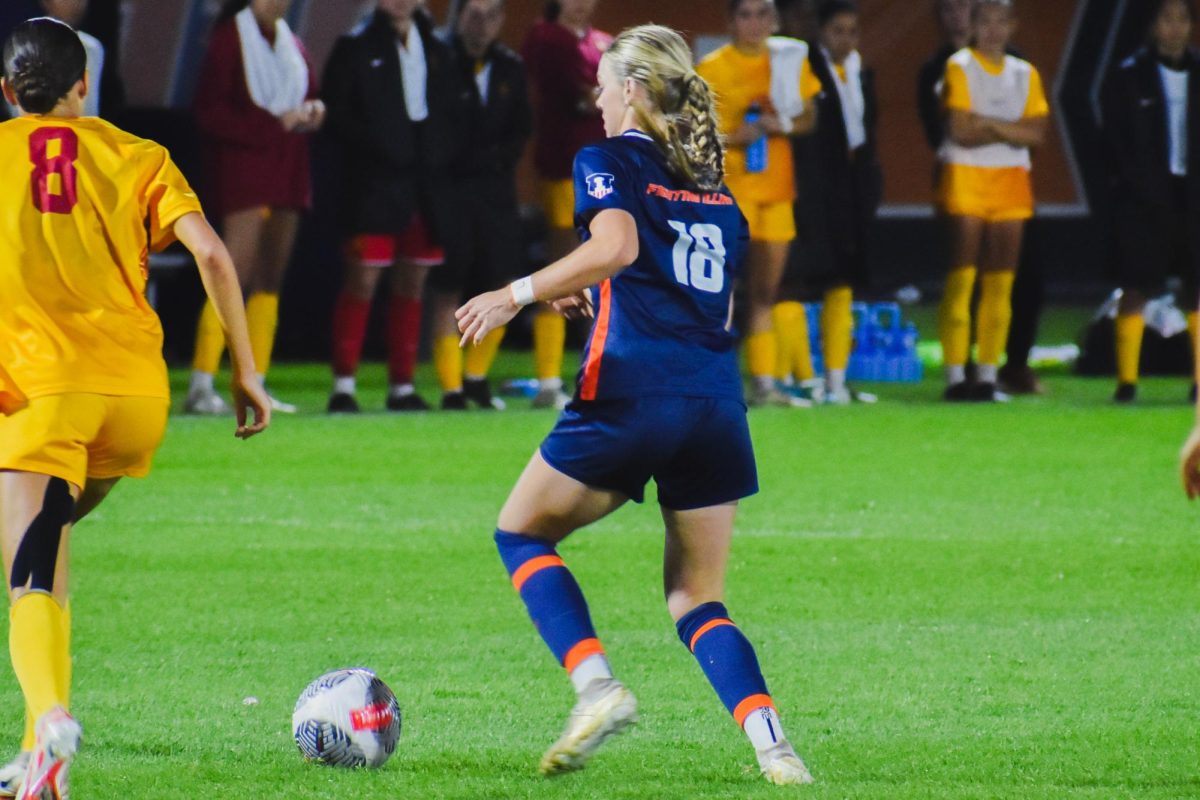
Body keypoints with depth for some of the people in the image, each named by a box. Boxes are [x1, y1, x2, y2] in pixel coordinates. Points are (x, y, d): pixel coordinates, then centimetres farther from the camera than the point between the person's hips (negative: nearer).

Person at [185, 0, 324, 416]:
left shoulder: (290, 42, 17)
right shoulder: (229, 38, -5)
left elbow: (308, 95, 24)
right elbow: (209, 112, -11)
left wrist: (311, 111, -1)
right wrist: (273, 123, -17)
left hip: (287, 173, 8)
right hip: (244, 168, -8)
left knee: (271, 280, 5)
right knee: (237, 274, -15)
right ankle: (201, 385, -15)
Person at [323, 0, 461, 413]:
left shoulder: (438, 52, 15)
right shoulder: (355, 49, 1)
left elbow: (452, 115, 16)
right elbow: (339, 116, -4)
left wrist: (440, 154, -2)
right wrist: (379, 148, -15)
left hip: (427, 188, 5)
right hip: (374, 188, -5)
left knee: (412, 285, 7)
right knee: (362, 281, -9)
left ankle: (402, 386, 11)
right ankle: (343, 385, -6)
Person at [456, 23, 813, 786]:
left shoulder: (611, 161, 2)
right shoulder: (717, 187, 21)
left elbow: (616, 246, -17)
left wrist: (520, 294, -12)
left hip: (632, 389, -6)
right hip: (717, 400, 6)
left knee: (522, 532, 16)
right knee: (697, 600, 12)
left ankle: (596, 682, -5)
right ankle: (773, 744, -11)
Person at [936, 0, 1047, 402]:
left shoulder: (1024, 74, 13)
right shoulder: (959, 67, 0)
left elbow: (1036, 132, 0)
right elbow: (960, 129, -11)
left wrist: (988, 124, -9)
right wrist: (1009, 130, -4)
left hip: (1011, 180, 4)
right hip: (966, 177, -4)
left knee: (1001, 281, 0)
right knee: (963, 278, -9)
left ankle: (988, 376, 3)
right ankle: (956, 376, -9)